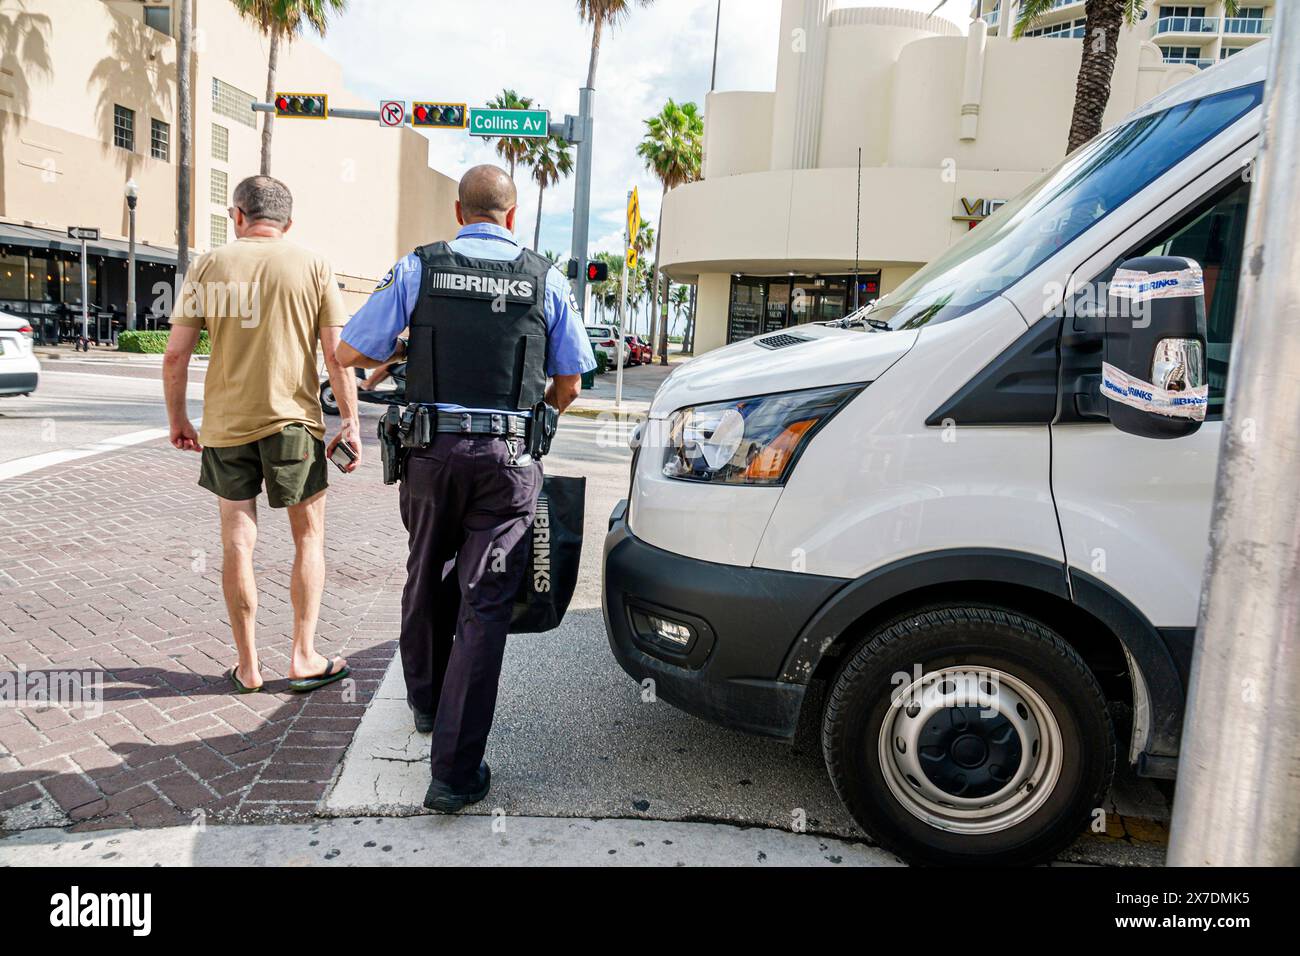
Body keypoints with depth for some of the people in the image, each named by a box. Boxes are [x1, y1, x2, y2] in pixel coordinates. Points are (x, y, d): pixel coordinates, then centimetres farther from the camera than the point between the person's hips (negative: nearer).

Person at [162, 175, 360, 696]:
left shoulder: (207, 267, 3)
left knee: (237, 543, 10)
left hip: (225, 424, 2)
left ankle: (248, 667, 18)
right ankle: (303, 658, 14)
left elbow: (175, 355, 1)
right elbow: (337, 356, -5)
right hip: (293, 420, -2)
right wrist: (351, 422, 2)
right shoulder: (312, 267, -1)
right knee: (309, 539, 12)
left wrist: (177, 419, 14)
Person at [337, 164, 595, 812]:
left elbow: (350, 352, 1)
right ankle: (455, 771, 1)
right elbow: (570, 382, 9)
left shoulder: (418, 268, 1)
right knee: (483, 605, 1)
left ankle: (426, 703, 43)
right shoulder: (544, 280, 3)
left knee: (428, 582, 22)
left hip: (433, 452, 1)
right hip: (508, 460, -1)